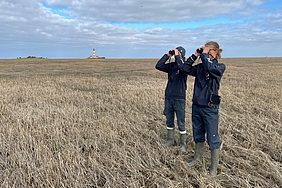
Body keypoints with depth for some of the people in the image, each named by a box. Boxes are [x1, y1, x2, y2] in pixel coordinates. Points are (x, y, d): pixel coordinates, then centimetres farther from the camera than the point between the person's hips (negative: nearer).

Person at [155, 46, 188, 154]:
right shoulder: (171, 65, 7)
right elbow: (158, 66, -2)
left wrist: (177, 56, -19)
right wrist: (167, 55, -4)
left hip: (179, 99, -5)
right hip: (168, 97, 5)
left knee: (181, 123, 2)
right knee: (169, 121, 16)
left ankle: (183, 145, 13)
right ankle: (170, 140, 31)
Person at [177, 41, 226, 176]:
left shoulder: (220, 67, -7)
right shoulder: (200, 67, 8)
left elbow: (210, 67, -28)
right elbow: (184, 68, 1)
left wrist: (204, 54, -15)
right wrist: (195, 55, 1)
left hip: (210, 108, -6)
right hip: (196, 106, 6)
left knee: (213, 139, 6)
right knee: (198, 136, 20)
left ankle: (214, 167, 20)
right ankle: (197, 159, 39)